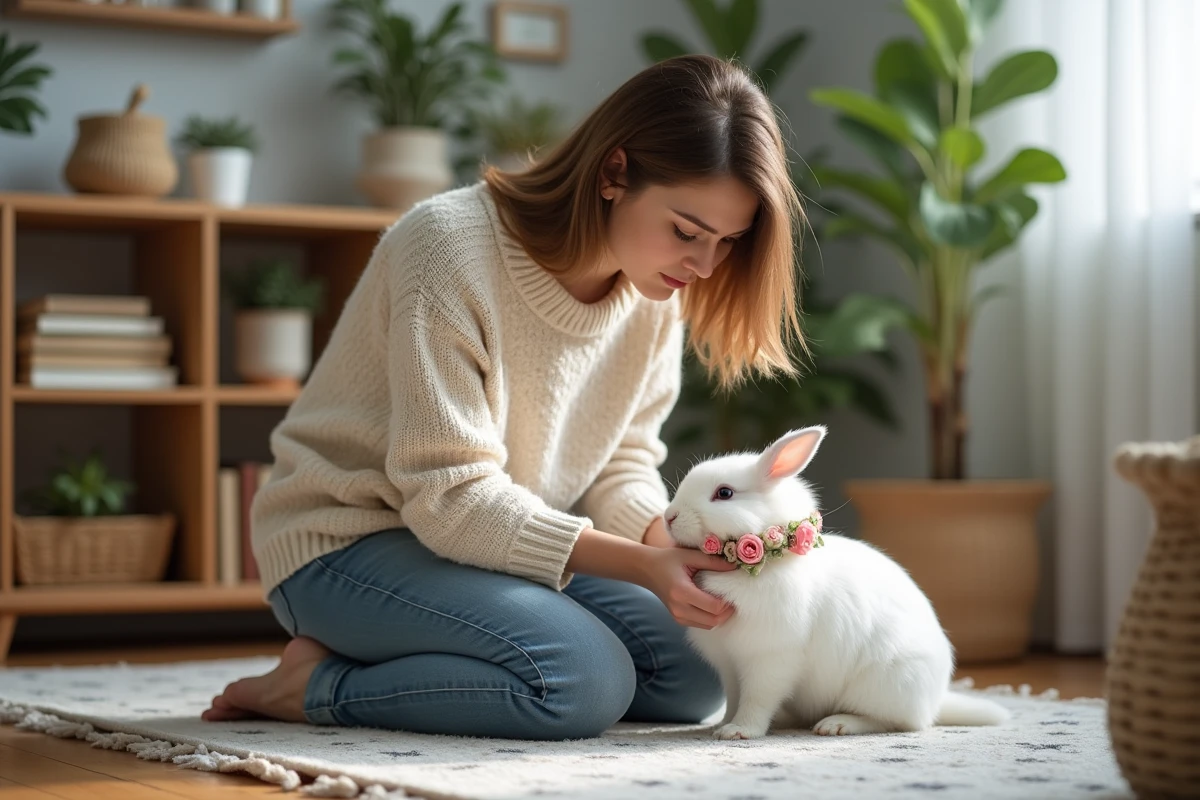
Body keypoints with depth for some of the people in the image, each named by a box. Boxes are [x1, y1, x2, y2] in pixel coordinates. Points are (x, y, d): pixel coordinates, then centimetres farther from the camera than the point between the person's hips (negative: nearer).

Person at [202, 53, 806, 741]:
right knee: (585, 680, -29)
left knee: (698, 675, -8)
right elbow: (450, 497, -26)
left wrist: (673, 547, -19)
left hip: (510, 539, 8)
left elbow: (620, 464, 3)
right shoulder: (451, 250, -25)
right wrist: (643, 566, -32)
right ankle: (317, 684, -10)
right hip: (356, 538, -8)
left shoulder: (655, 285, -3)